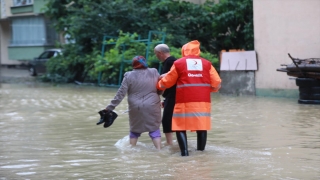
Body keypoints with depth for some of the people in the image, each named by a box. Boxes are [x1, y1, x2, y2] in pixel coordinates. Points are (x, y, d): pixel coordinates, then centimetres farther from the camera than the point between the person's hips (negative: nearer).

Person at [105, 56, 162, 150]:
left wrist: (111, 107, -2)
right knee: (154, 129, 6)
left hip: (136, 108, 0)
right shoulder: (154, 73, -1)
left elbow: (121, 93, -6)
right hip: (152, 107, 0)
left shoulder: (129, 76, -5)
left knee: (135, 130, 16)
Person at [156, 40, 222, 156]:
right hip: (203, 101, 2)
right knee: (201, 126, 10)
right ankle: (201, 150, 12)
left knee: (180, 126, 2)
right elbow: (216, 83, 6)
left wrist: (158, 85, 33)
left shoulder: (179, 63, 6)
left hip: (185, 101, -2)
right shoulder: (206, 63, 10)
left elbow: (167, 82, 13)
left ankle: (184, 152, -10)